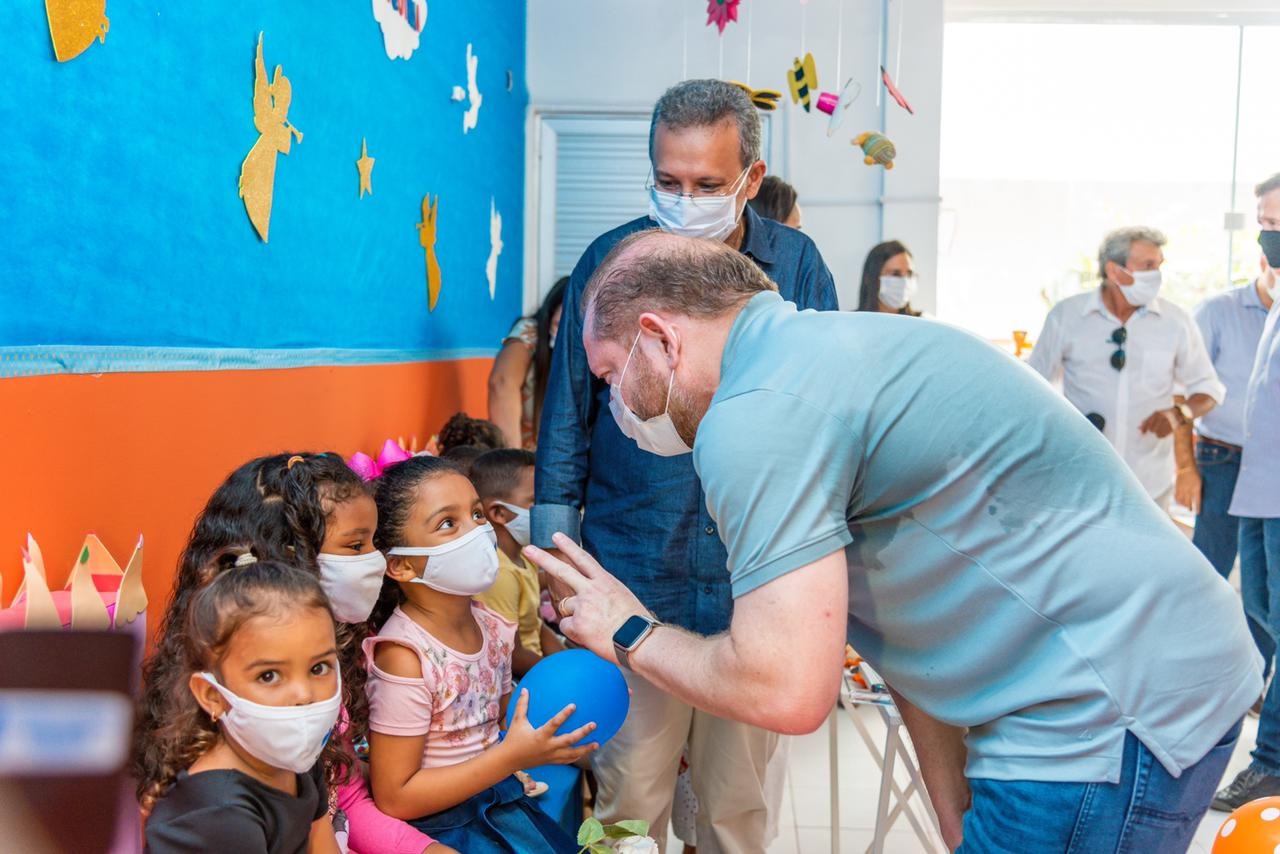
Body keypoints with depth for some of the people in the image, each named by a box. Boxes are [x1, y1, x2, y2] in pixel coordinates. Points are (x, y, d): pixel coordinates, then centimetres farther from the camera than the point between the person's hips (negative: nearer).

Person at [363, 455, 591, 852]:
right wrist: (513, 757, -23)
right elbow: (394, 799, -20)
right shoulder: (404, 657, -23)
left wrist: (549, 730, -6)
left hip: (500, 804, 7)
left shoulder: (491, 626, -1)